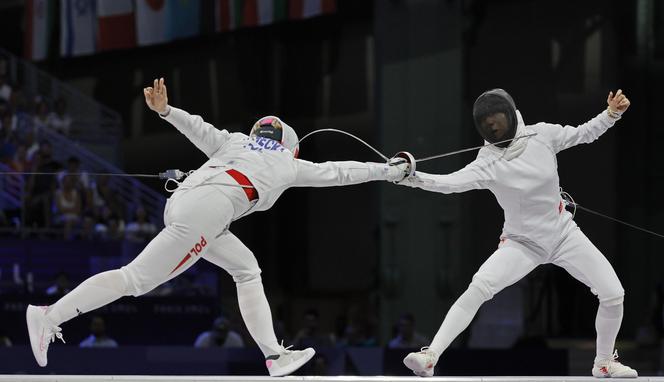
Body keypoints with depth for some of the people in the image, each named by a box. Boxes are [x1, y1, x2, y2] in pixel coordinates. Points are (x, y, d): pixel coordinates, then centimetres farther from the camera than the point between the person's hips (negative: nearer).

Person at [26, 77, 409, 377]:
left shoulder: (236, 142, 32)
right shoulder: (289, 164, 23)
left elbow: (200, 128, 16)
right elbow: (338, 173, 31)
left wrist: (164, 109, 1)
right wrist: (391, 171, 40)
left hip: (181, 202, 7)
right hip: (203, 214, -7)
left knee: (247, 269, 20)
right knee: (136, 280, -8)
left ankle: (275, 355, 14)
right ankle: (50, 317, -16)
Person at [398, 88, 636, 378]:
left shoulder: (540, 135, -11)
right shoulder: (487, 163, -19)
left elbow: (584, 134, 3)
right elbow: (450, 183, -35)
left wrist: (612, 114, -14)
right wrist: (413, 178, -52)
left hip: (563, 233, 3)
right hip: (523, 243, -3)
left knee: (613, 295, -9)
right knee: (478, 288, -28)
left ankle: (604, 363, 17)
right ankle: (430, 358, -31)